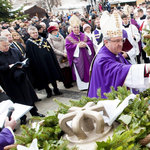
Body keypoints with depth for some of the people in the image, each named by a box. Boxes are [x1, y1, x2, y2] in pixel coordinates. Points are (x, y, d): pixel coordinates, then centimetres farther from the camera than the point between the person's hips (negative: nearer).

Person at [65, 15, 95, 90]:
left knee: (88, 69, 9)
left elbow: (90, 42, 9)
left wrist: (85, 44, -12)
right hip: (77, 57, -4)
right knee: (80, 71, 1)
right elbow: (68, 47, -9)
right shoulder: (69, 37, -1)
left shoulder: (84, 35, 11)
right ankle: (82, 85, 11)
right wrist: (77, 45, -17)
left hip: (86, 56, 4)